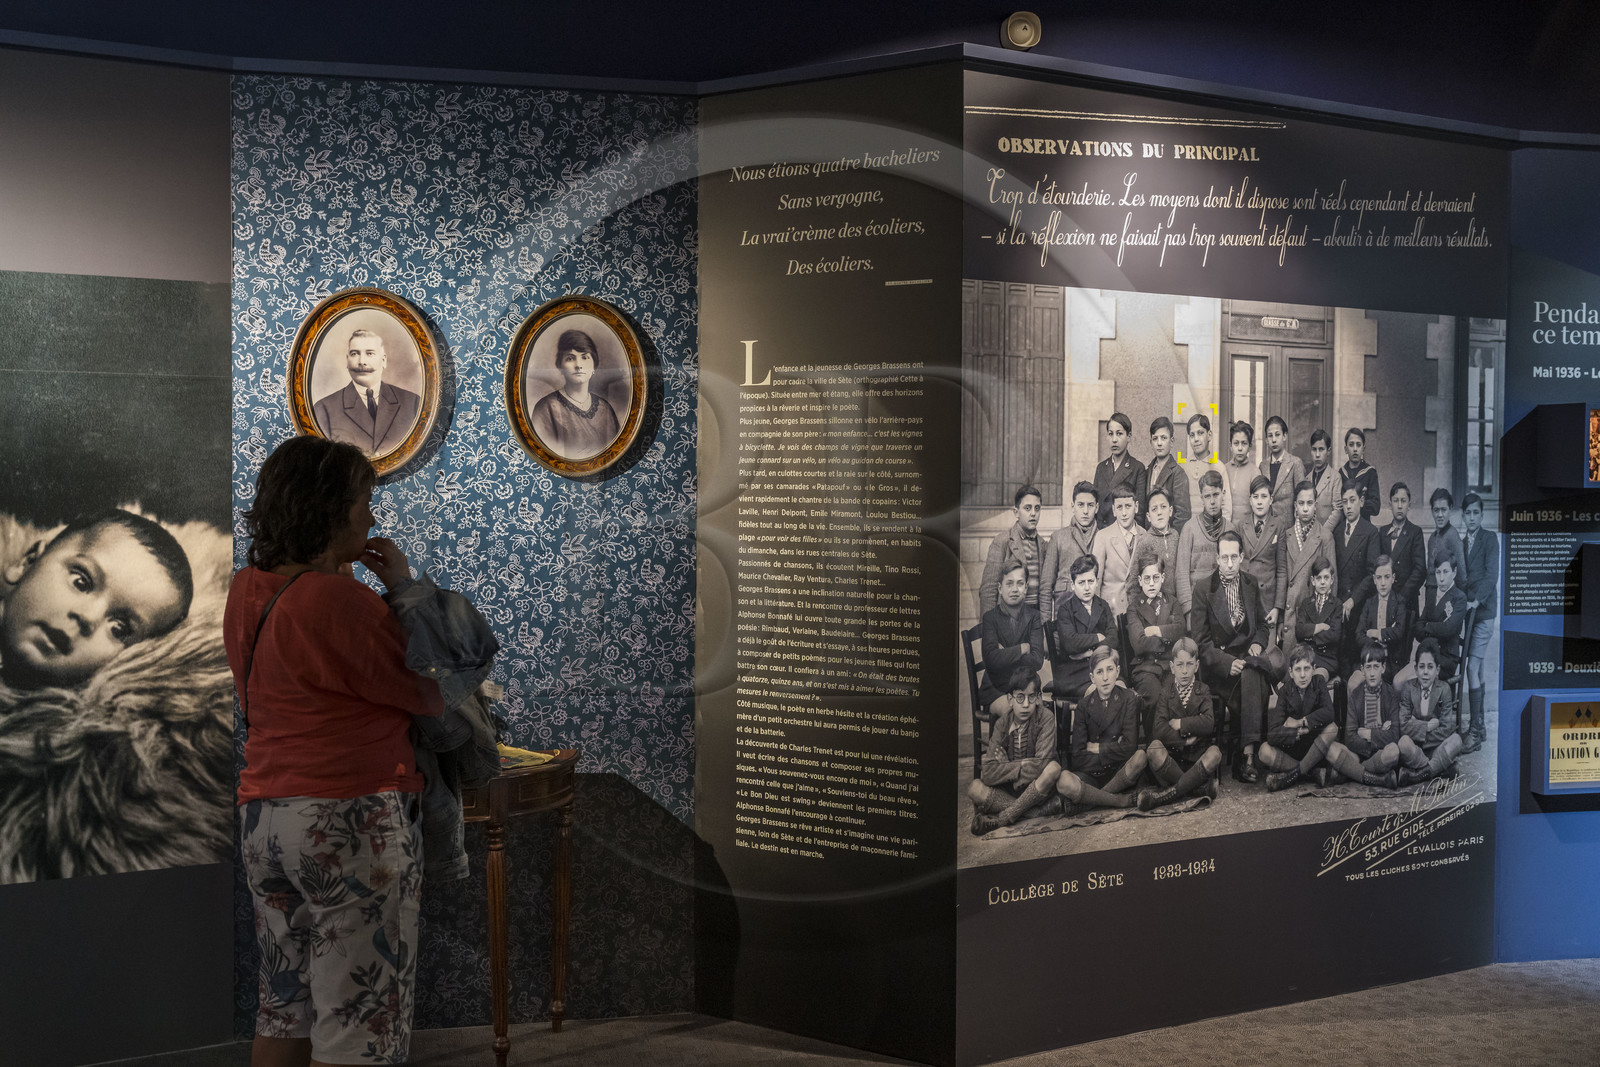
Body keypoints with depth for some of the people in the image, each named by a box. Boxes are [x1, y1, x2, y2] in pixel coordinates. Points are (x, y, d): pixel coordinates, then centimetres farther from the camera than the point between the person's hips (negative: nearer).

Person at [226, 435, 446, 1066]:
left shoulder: (246, 589, 7)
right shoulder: (333, 600, -19)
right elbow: (430, 699, -11)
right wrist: (404, 588, -3)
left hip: (262, 818, 9)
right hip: (352, 822, -9)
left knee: (285, 1005, 19)